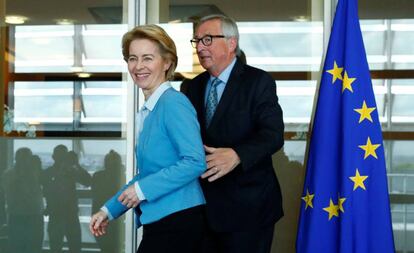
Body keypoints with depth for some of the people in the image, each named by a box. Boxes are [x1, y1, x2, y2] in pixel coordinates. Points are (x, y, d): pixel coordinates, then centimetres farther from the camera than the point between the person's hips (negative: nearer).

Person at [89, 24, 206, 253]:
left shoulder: (173, 103, -13)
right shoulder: (148, 110, 13)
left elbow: (195, 162, -21)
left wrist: (143, 189, -17)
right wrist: (109, 210, 19)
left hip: (178, 222, -8)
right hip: (160, 223, 8)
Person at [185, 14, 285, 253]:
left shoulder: (258, 81, -7)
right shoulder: (195, 86, 12)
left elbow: (273, 133, -17)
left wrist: (237, 155, -34)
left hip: (247, 207, -5)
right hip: (205, 205, 5)